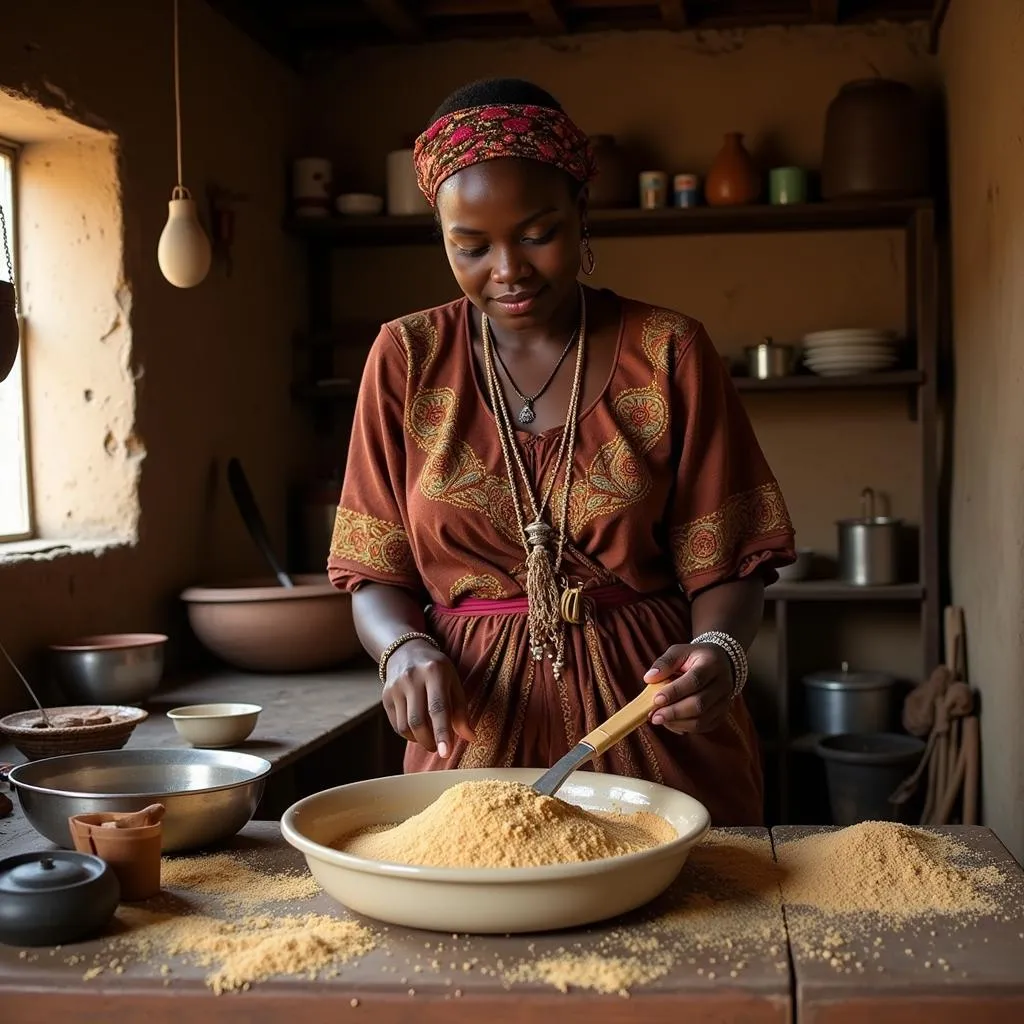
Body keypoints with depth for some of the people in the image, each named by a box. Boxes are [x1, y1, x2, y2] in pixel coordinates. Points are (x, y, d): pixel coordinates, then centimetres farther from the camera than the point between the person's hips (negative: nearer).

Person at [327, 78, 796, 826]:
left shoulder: (670, 353, -3)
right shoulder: (407, 360, 1)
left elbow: (723, 565, -3)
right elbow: (376, 573, 3)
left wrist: (719, 652, -23)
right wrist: (404, 649, -18)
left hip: (655, 730, 0)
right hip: (472, 729, 1)